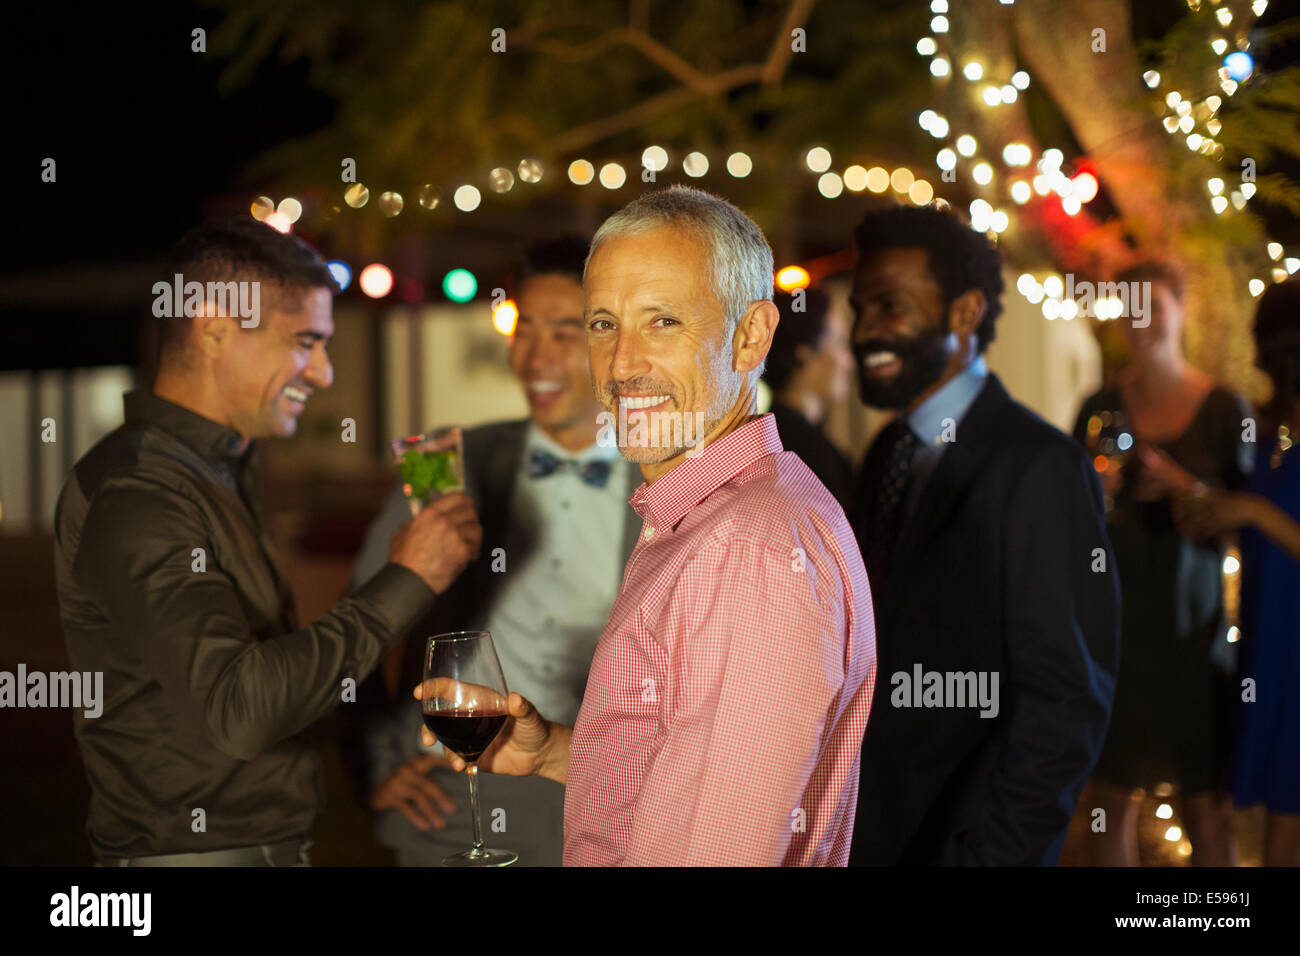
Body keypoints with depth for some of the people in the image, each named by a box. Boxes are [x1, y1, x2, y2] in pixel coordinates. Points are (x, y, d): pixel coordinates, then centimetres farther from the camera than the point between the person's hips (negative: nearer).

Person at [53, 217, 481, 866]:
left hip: (266, 842, 9)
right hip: (193, 855, -9)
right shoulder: (136, 495, -18)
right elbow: (235, 709, -28)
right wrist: (404, 582, -22)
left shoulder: (216, 471, 14)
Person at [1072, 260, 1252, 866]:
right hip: (1114, 624, 2)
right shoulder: (1101, 409, 5)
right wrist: (1096, 493, -11)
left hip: (1192, 627, -2)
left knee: (1205, 803, -1)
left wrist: (1184, 488, -15)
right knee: (1113, 798, 5)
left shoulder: (1224, 409, -1)